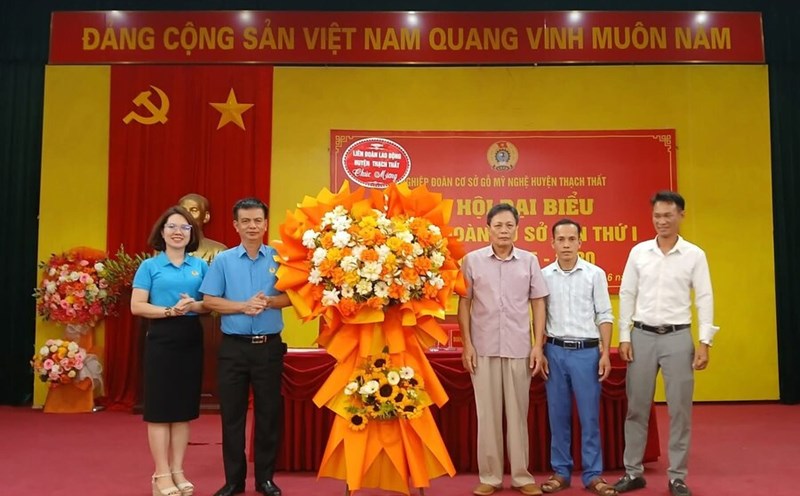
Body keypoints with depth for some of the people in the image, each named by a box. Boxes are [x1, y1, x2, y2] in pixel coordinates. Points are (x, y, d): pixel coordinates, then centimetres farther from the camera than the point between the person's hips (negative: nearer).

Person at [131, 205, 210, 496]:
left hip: (192, 341, 3)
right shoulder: (149, 266, 1)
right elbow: (136, 306, -7)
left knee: (185, 407, 8)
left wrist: (195, 306, -14)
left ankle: (178, 470, 19)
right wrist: (170, 311, -18)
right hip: (161, 340, -3)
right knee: (160, 407, 0)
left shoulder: (200, 266, 9)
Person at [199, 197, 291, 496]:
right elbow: (210, 301, -2)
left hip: (269, 346, 0)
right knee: (232, 414, 7)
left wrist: (269, 301, -18)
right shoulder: (222, 260, 3)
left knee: (269, 413, 7)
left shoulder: (279, 258, 2)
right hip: (234, 346, 1)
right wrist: (243, 306, -15)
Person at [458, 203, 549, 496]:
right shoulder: (472, 260, 0)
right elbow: (464, 304, 3)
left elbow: (538, 304, 6)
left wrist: (538, 346, 0)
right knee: (487, 414, 6)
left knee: (518, 414, 9)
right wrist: (467, 344, -3)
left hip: (519, 349, 1)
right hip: (484, 349, -1)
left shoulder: (529, 261, 3)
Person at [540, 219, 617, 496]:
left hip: (587, 351, -1)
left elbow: (604, 316, 1)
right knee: (558, 415, 8)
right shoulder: (544, 275, 3)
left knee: (589, 416, 4)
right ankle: (560, 472, 20)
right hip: (555, 351, 2)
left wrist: (605, 353, -5)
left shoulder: (595, 274, -1)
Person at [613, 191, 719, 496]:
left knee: (680, 410, 4)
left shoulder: (694, 255, 0)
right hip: (642, 336, 1)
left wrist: (704, 342, -8)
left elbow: (704, 299, -1)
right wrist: (624, 337, 1)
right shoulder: (639, 252, 4)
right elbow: (627, 295, 5)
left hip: (678, 337, -1)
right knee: (636, 408, 7)